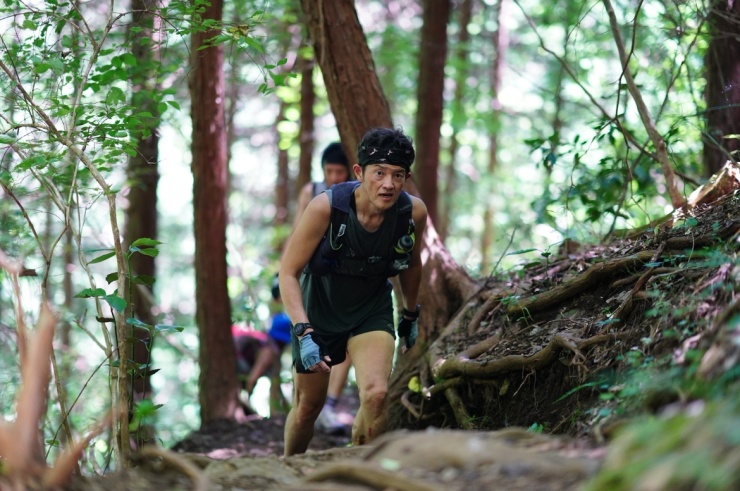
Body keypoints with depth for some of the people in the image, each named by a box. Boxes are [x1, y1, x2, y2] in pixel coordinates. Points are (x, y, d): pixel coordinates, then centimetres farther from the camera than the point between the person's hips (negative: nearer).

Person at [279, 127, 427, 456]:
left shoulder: (414, 212, -20)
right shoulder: (326, 207, -29)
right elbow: (288, 272, -22)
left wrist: (410, 315, 15)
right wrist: (303, 332, -33)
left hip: (373, 311, 1)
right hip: (319, 311, -1)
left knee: (376, 395, -23)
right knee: (307, 408, 10)